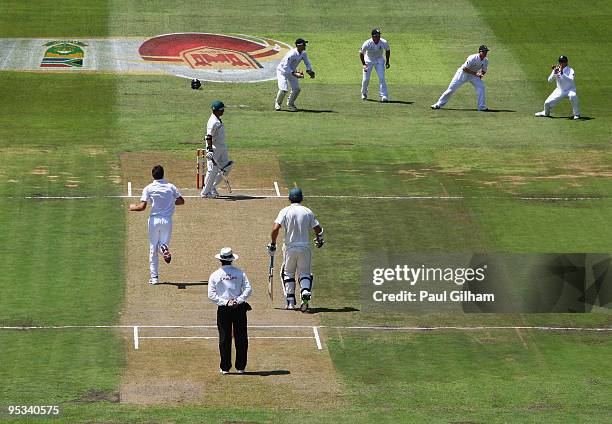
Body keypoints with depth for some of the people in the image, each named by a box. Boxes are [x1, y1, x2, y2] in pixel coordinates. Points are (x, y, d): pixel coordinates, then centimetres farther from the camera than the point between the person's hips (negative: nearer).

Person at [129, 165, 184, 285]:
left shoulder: (148, 188, -5)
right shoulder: (171, 187, 2)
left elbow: (142, 207, -11)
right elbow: (181, 201, 4)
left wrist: (133, 207, 10)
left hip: (154, 220, -1)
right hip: (167, 220, 1)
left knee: (153, 249, 9)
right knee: (164, 242, 17)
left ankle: (154, 277, 4)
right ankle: (164, 248, -23)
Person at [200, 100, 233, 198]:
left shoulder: (218, 120, 12)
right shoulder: (213, 122, -19)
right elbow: (209, 137, -25)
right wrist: (210, 150, -32)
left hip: (222, 148, 10)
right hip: (214, 148, -10)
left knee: (226, 168, 12)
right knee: (212, 170, -6)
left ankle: (212, 187, 20)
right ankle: (205, 192, 5)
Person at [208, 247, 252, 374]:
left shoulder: (215, 275, -1)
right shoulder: (240, 273, 1)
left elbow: (211, 295, -6)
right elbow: (248, 289, -7)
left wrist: (225, 302, -8)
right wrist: (238, 300, -11)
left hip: (223, 310, 0)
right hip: (239, 308, 0)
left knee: (224, 339, 5)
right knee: (241, 338, 7)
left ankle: (225, 367, 5)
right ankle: (240, 367, 8)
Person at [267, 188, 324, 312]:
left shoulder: (285, 211, -5)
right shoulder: (308, 212, 1)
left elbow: (275, 228, -15)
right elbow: (318, 229, 2)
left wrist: (272, 245, -4)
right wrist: (319, 239, 24)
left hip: (290, 247, -1)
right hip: (305, 247, 1)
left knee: (288, 273, 15)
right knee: (305, 273, 9)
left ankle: (290, 301, 10)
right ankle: (305, 293, -20)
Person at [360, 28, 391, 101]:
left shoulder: (384, 43, -23)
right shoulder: (367, 44, -29)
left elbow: (387, 51, -1)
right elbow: (361, 53, -13)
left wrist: (387, 62, 0)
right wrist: (363, 64, -19)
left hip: (379, 60, 1)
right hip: (368, 61, -1)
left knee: (382, 78, -13)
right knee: (366, 79, 1)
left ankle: (384, 95, -10)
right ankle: (364, 93, 28)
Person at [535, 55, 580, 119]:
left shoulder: (570, 70, -16)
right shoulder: (556, 70, -5)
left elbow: (571, 80, -34)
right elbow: (549, 80, -13)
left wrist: (562, 73, -44)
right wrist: (554, 73, -31)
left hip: (570, 90, -4)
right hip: (559, 90, 4)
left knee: (573, 96, -39)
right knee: (547, 103, -3)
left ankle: (576, 114, -22)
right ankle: (546, 113, 34)